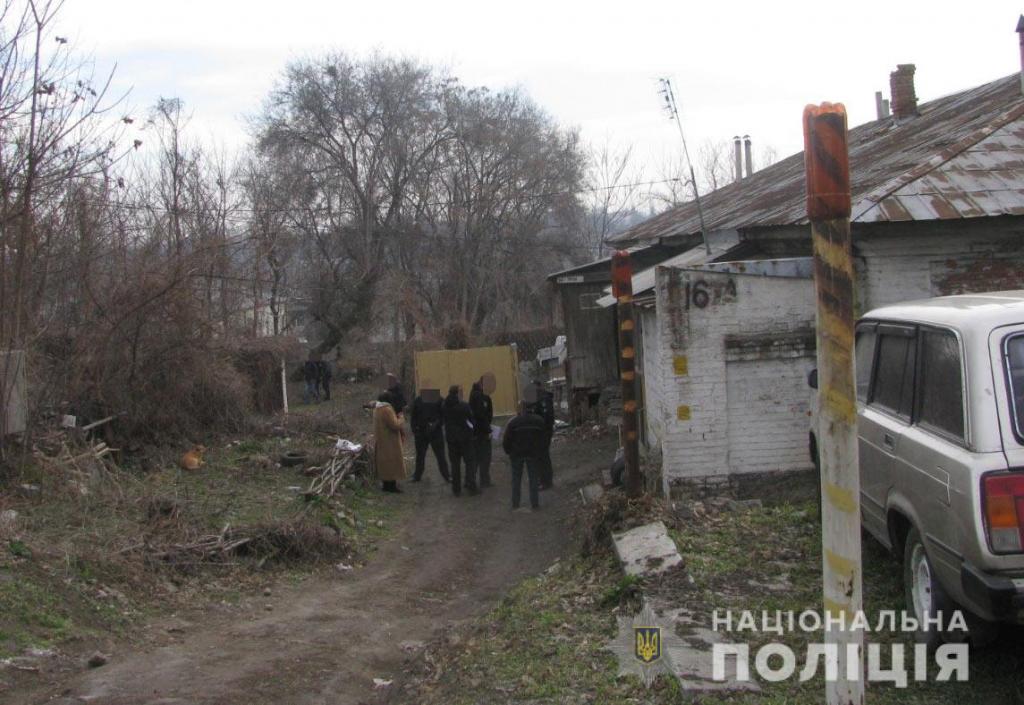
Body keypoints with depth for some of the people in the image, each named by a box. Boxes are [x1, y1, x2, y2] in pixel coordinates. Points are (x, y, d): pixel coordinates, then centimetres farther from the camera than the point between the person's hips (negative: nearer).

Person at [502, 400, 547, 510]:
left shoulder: (513, 422, -8)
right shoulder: (539, 421, 0)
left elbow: (505, 440, -7)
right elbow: (544, 437, 5)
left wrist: (509, 452, 7)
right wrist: (540, 452, 12)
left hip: (516, 454, -1)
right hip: (533, 454, 1)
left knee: (516, 479, 10)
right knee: (533, 479, 9)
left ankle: (515, 504, 11)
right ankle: (534, 503, 7)